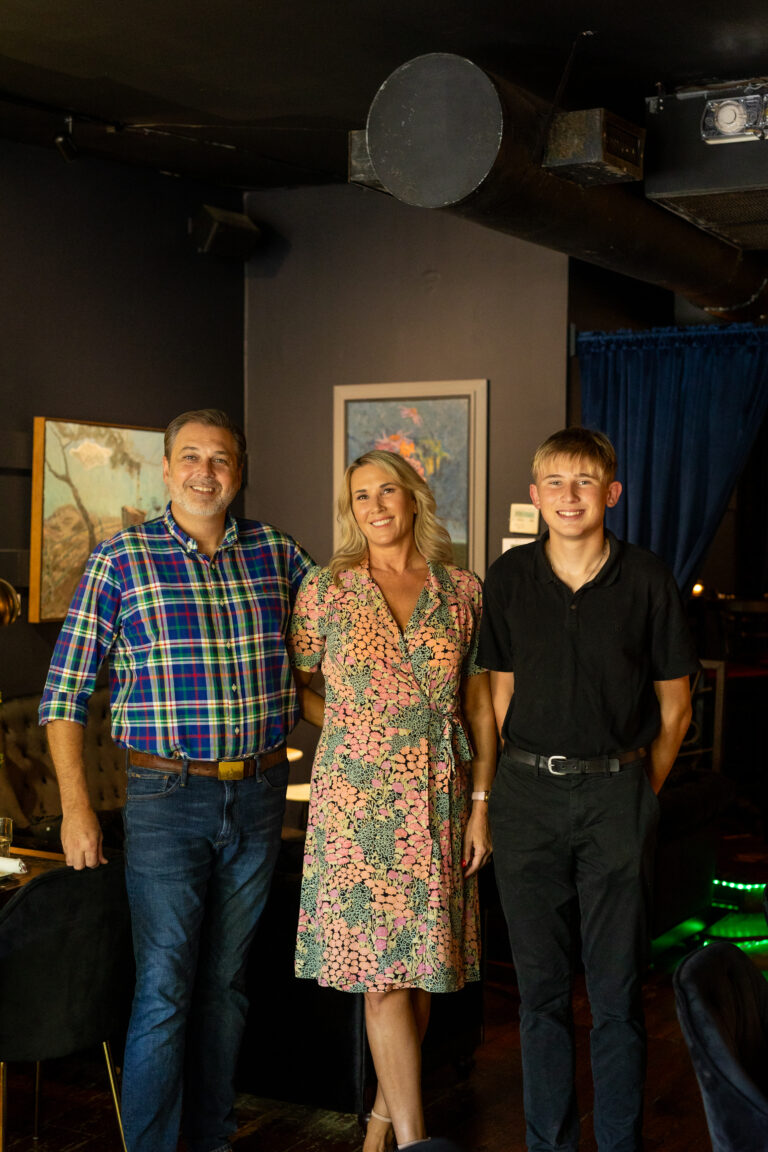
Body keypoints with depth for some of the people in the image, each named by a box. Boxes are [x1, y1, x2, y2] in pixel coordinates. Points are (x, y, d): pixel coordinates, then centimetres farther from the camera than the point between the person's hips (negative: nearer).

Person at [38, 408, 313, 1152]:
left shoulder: (277, 553, 5)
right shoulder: (120, 559, -4)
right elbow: (65, 690, -4)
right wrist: (75, 805, -10)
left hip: (260, 793, 4)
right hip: (167, 795, -3)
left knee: (227, 980, 15)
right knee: (164, 987, -2)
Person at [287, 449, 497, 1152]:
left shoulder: (462, 591, 5)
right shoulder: (326, 589, 1)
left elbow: (480, 703, 7)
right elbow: (296, 686, 8)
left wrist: (480, 801, 3)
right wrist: (356, 727, -1)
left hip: (440, 797, 2)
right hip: (357, 794, -2)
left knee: (423, 962, 8)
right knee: (382, 967, -4)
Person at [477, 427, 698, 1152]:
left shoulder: (645, 580, -1)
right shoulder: (510, 576, 4)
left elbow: (674, 707, 6)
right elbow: (500, 692, 8)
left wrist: (639, 792, 4)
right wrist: (490, 797, 5)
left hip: (617, 793, -1)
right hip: (527, 793, 2)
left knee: (617, 990, 4)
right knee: (540, 986, 9)